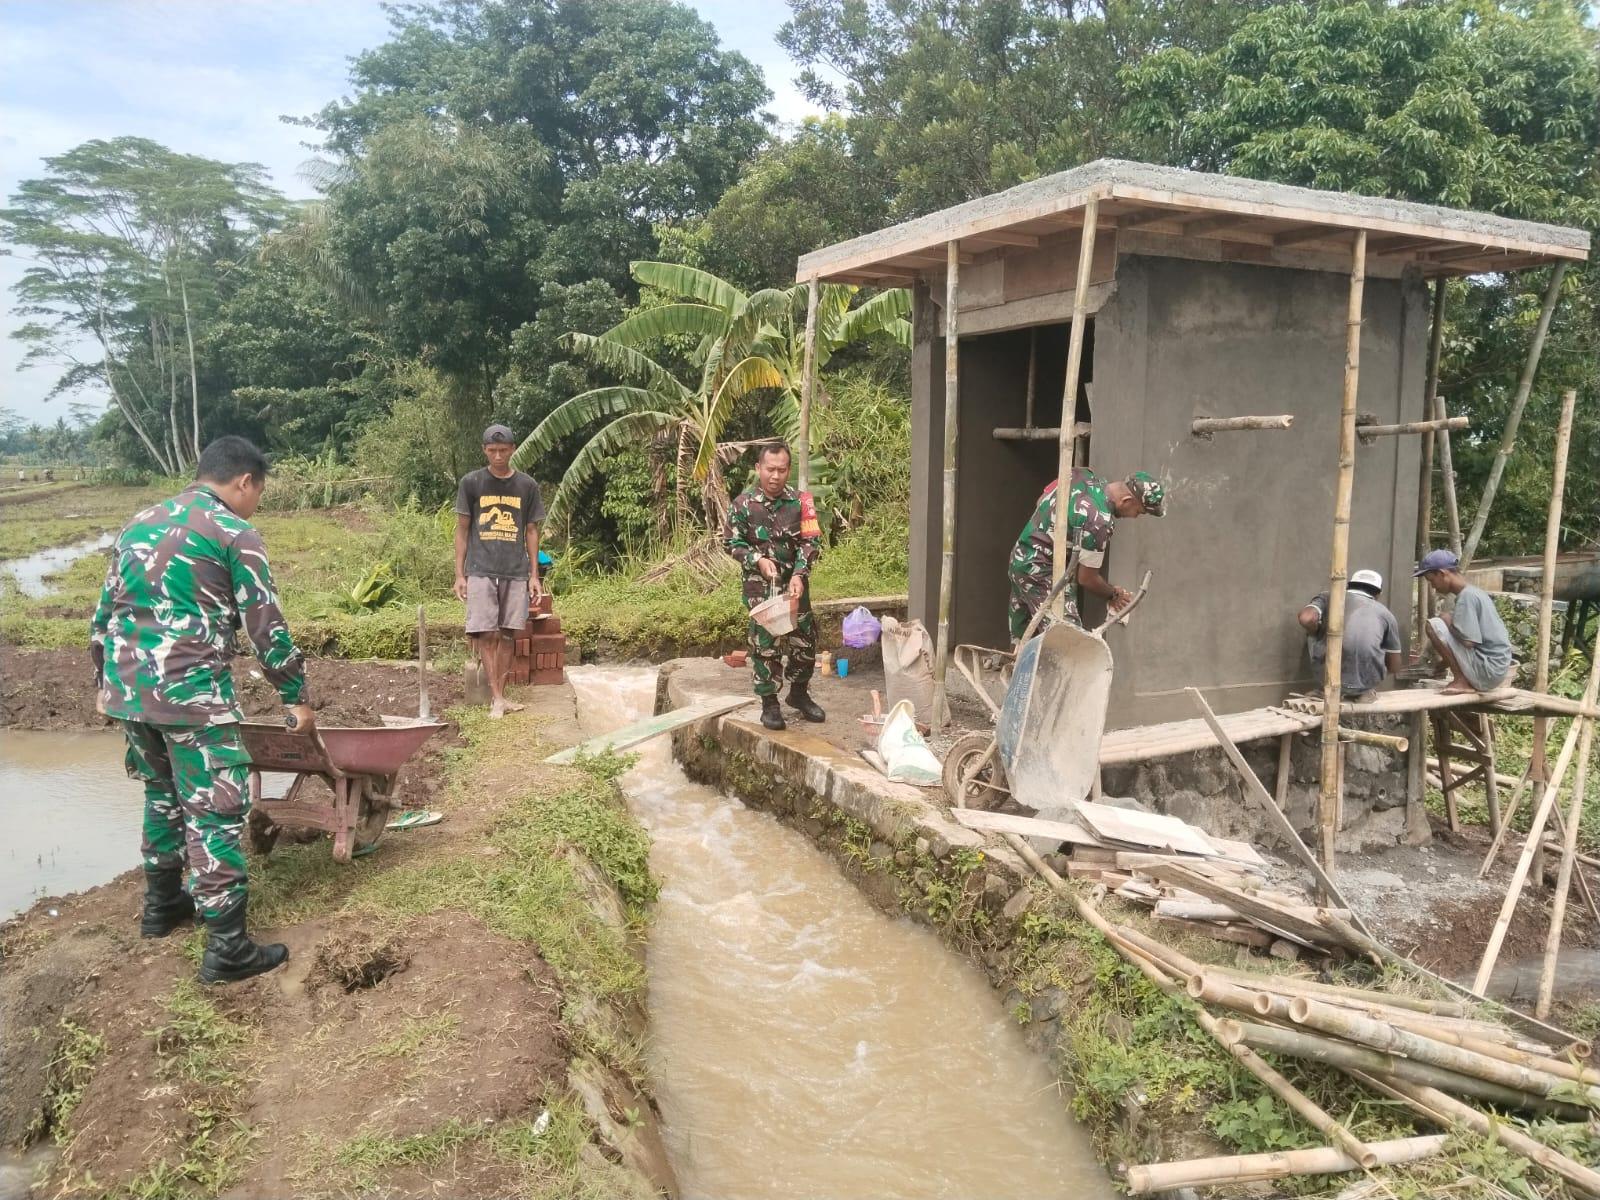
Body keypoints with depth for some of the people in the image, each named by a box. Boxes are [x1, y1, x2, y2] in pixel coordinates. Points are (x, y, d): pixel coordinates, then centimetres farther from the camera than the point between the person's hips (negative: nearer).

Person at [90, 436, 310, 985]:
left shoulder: (139, 523, 15)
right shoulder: (235, 533, -6)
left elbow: (104, 613, 19)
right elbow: (266, 628, -6)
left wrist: (104, 682, 30)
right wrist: (297, 697, 4)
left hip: (127, 687, 8)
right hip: (192, 693, -8)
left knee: (163, 794, 25)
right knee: (215, 812, -2)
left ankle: (161, 905, 39)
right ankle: (226, 949, 1)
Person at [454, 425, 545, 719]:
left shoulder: (527, 485, 5)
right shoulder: (471, 483, 1)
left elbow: (531, 532, 9)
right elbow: (462, 530, 4)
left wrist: (534, 575, 5)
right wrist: (459, 574, -1)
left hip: (516, 573, 2)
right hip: (480, 571, -1)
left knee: (506, 635, 5)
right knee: (486, 634, -6)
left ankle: (501, 695, 13)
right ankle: (496, 698, -2)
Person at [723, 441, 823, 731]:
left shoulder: (799, 501, -4)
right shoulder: (744, 503, -8)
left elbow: (811, 541, -5)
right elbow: (732, 542, -1)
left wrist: (799, 575, -17)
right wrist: (758, 560, -16)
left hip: (795, 583, 3)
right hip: (761, 586, -3)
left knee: (805, 640, 10)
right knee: (765, 644, -2)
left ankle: (799, 693, 31)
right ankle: (769, 704, 11)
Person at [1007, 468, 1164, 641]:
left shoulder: (1085, 474, -1)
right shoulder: (1098, 521, -24)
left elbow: (1041, 502, 13)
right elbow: (1087, 578, -15)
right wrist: (1113, 594, 3)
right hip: (1041, 573, -10)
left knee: (1020, 640, 15)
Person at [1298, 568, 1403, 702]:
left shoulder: (1327, 597, 16)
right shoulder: (1385, 613, 19)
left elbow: (1306, 619, -7)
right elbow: (1394, 668, 25)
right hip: (1366, 680, 1)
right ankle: (1364, 690, 20)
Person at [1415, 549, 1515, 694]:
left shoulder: (1467, 596, -15)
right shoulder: (1474, 592, 14)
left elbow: (1469, 641, -23)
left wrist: (1448, 622, -6)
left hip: (1487, 672, -10)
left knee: (1434, 625, -13)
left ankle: (1461, 681, -9)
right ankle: (1468, 681, 12)